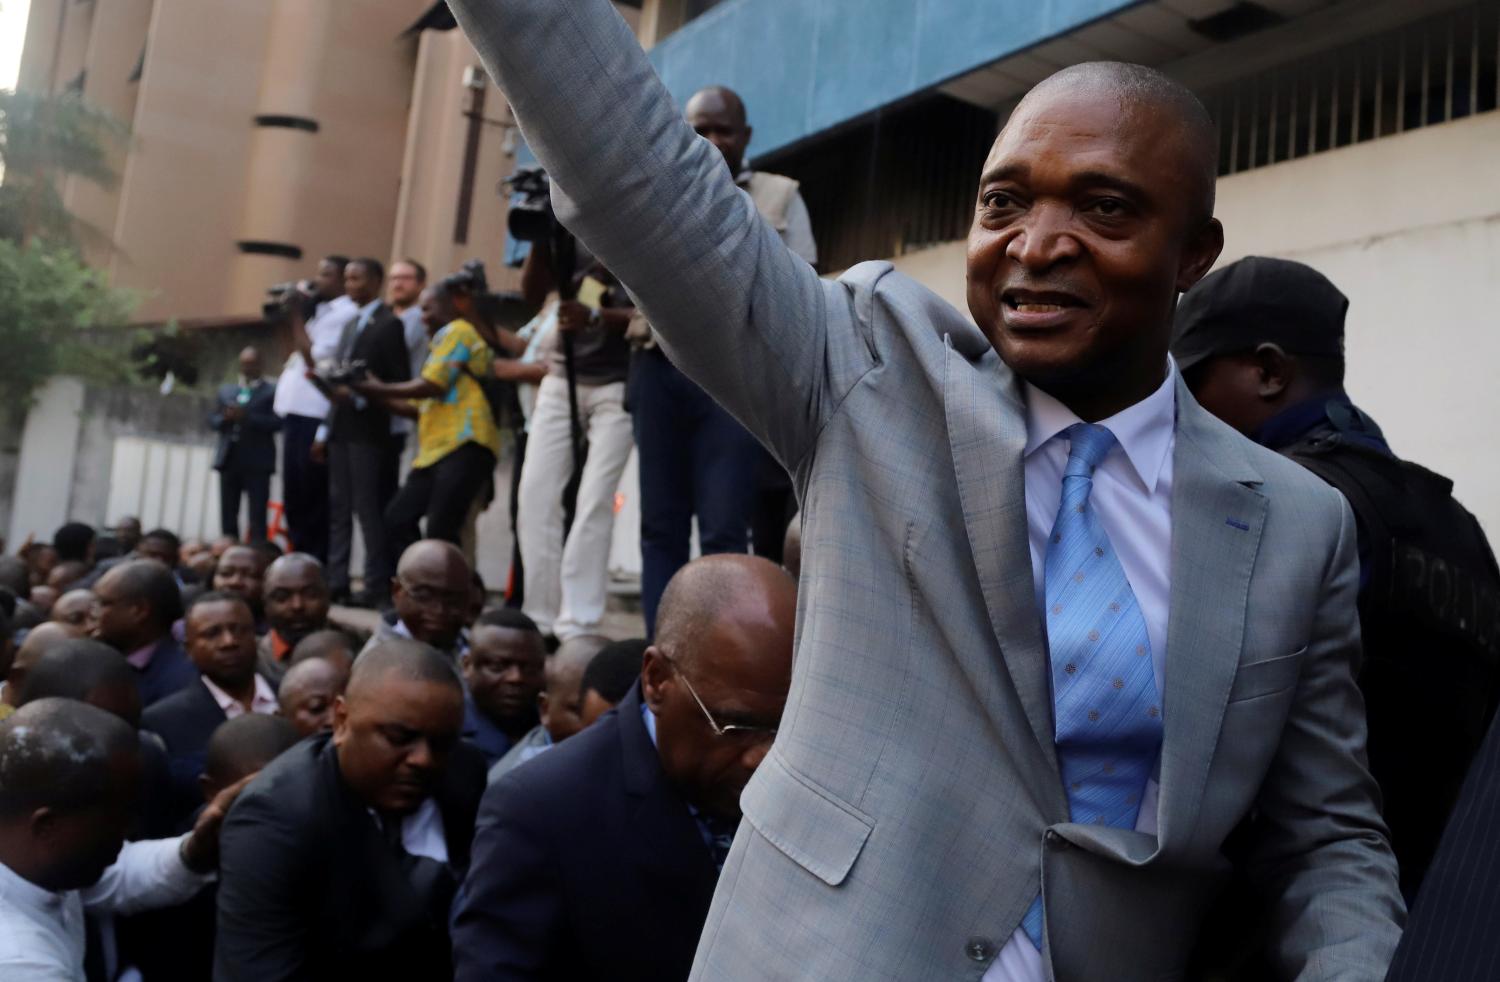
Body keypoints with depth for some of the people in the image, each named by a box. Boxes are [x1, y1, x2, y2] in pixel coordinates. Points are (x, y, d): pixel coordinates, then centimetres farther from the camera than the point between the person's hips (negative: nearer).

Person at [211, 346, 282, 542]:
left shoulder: (272, 391, -1)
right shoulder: (226, 390, 17)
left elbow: (277, 423, -12)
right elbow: (212, 421, 14)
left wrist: (247, 417, -19)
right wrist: (225, 418, -7)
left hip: (257, 462, -5)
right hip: (229, 460, 6)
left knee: (257, 519, -8)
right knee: (228, 518, 9)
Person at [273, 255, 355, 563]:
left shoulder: (345, 313, -8)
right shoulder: (319, 310, 21)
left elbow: (315, 359, -15)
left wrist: (296, 316, -8)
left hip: (315, 417, -10)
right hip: (296, 412, 10)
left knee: (311, 497, -8)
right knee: (295, 495, 13)